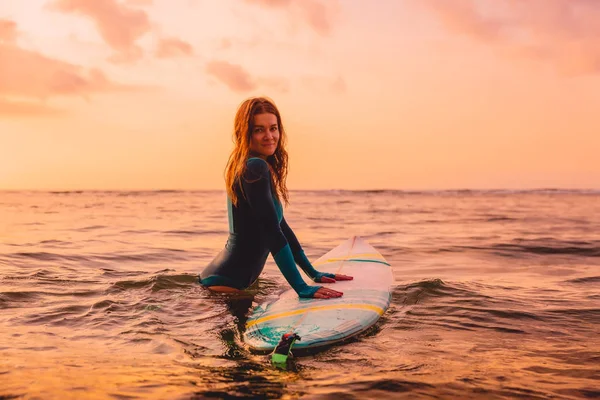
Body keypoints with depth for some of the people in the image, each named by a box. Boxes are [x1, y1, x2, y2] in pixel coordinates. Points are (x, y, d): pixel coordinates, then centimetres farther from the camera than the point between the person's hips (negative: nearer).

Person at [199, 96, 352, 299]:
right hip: (226, 281, -10)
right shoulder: (255, 168, -19)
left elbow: (279, 225, 15)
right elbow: (273, 234, -25)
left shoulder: (254, 166, 12)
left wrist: (313, 273, 14)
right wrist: (302, 288, -26)